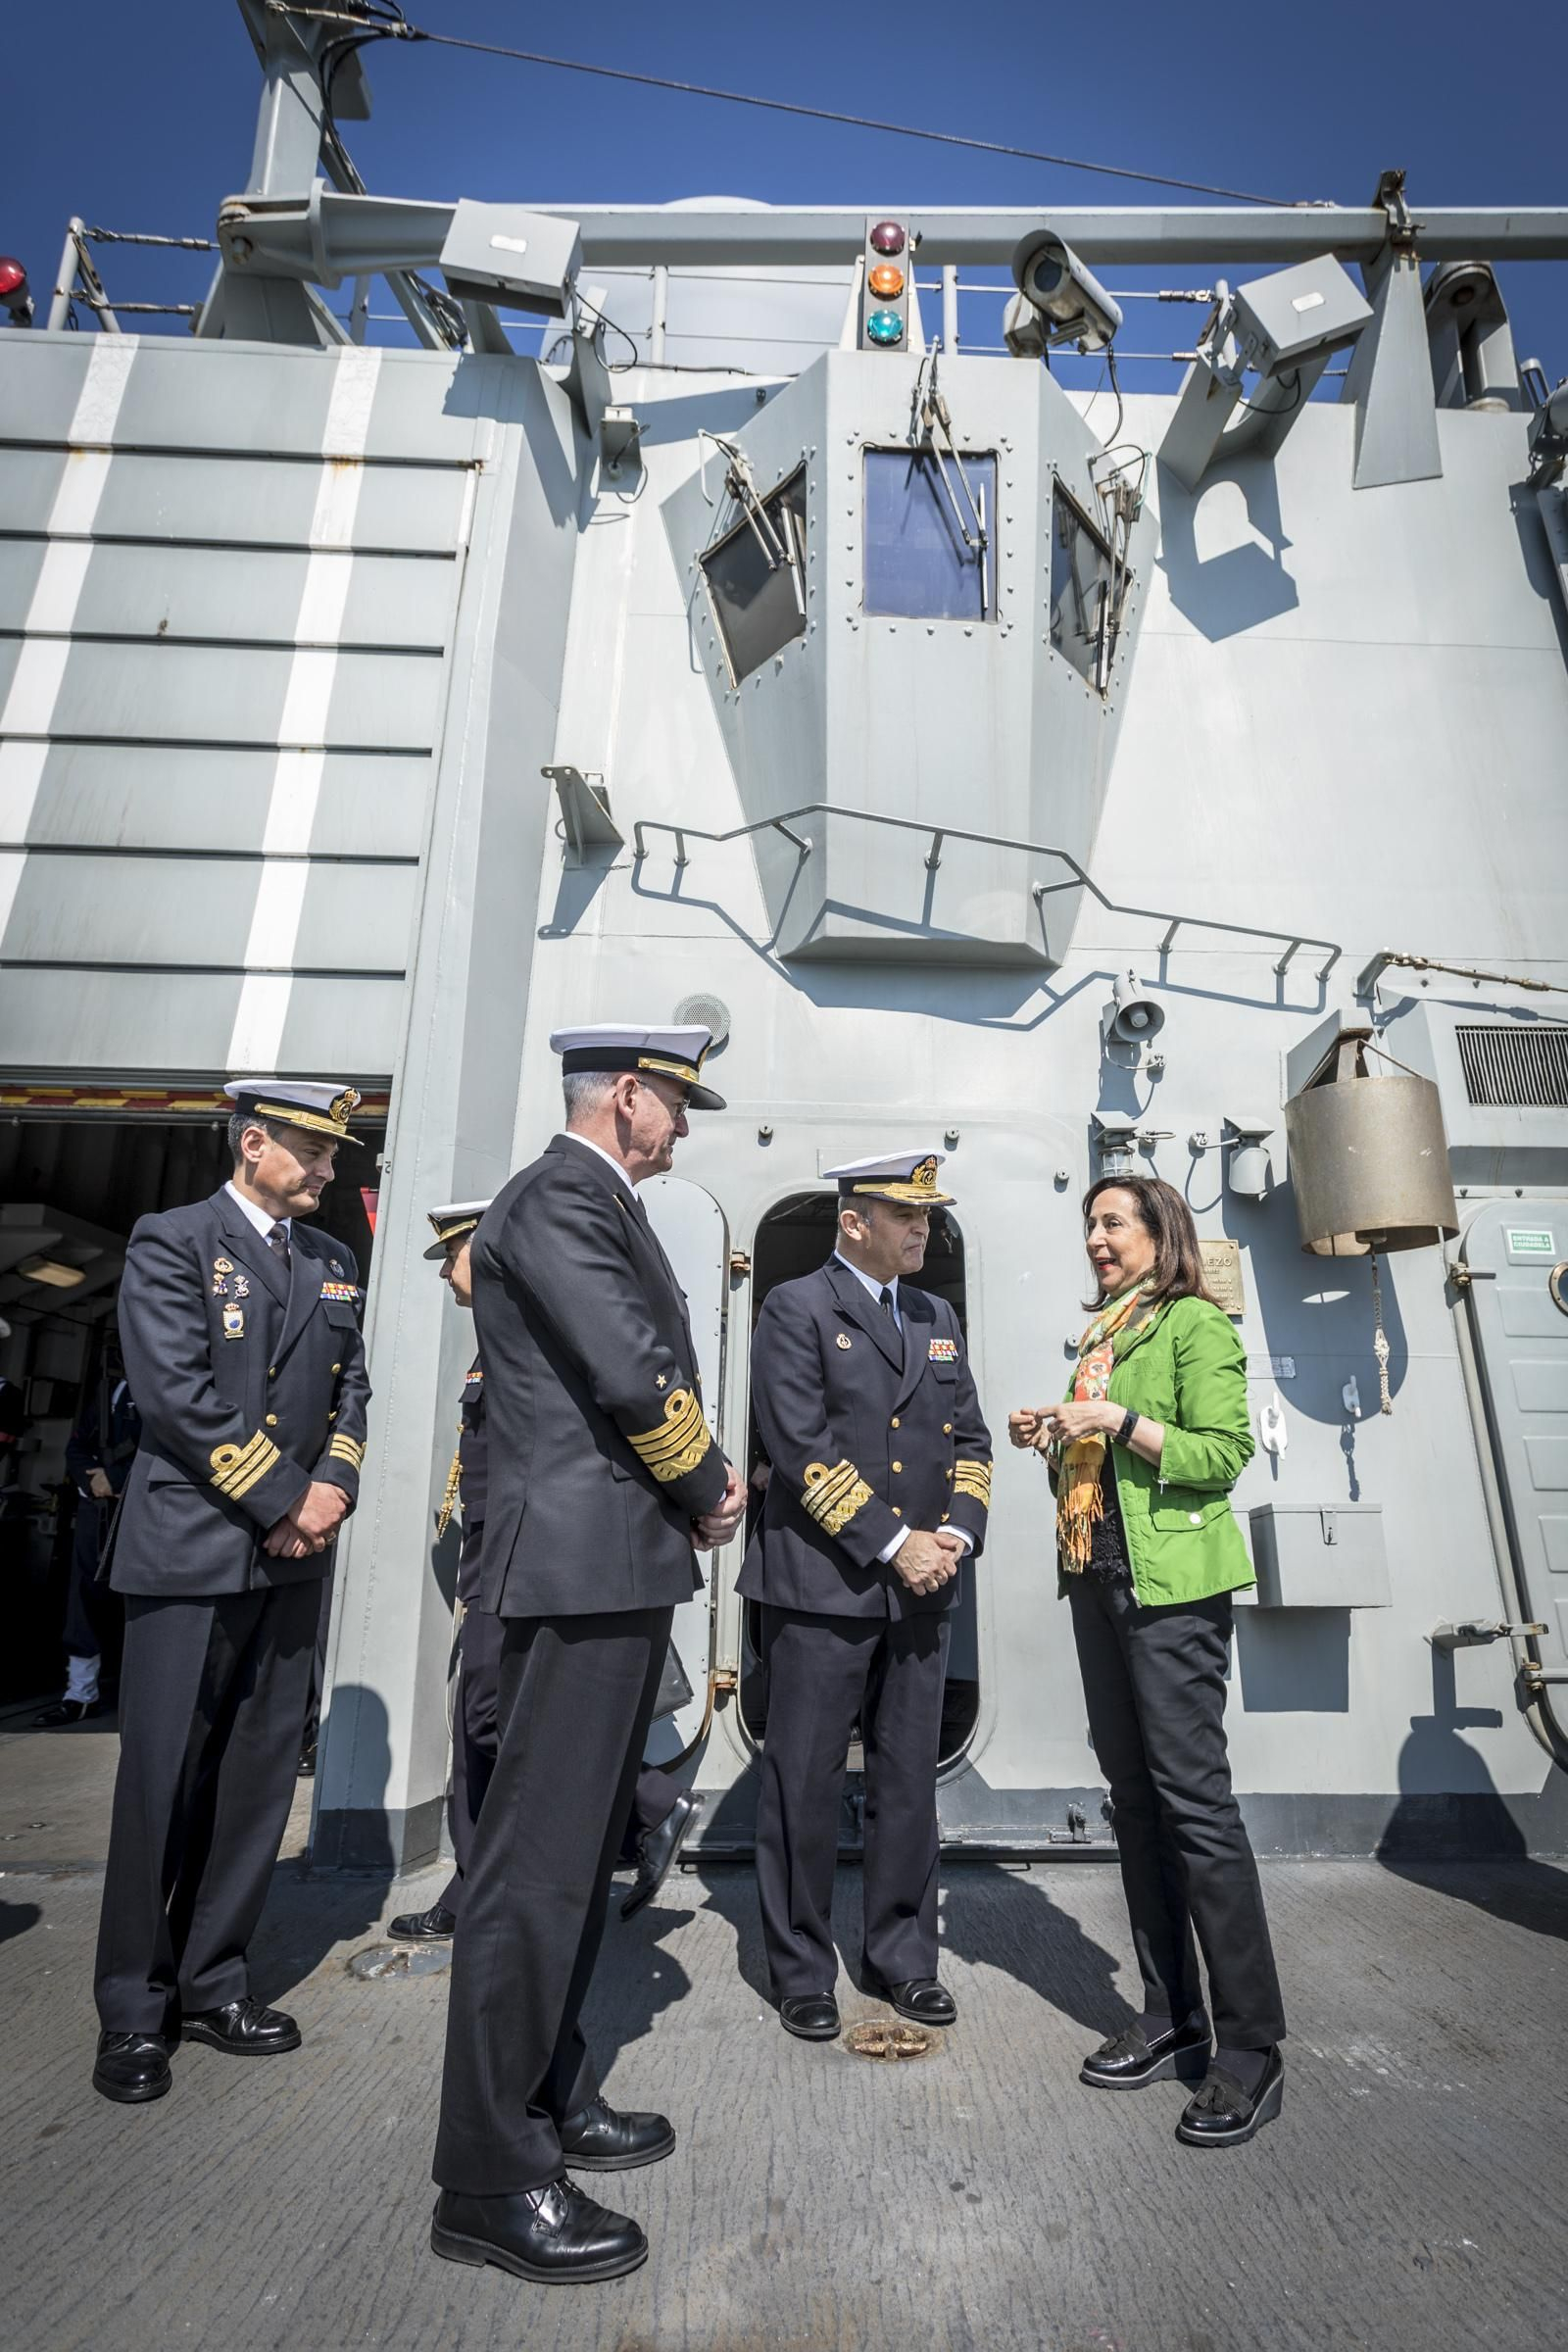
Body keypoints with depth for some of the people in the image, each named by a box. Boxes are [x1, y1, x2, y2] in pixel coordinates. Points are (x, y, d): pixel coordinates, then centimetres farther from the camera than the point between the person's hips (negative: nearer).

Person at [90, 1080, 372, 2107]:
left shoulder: (335, 1261, 12)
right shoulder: (171, 1242, -5)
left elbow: (351, 1387, 11)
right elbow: (178, 1395, -14)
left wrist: (332, 1490, -5)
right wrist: (286, 1498, -13)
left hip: (294, 1557, 5)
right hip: (190, 1551, -5)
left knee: (259, 1778, 12)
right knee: (163, 1781, 5)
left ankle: (212, 1983, 28)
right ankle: (135, 2009, 24)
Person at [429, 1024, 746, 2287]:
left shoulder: (603, 1204, 18)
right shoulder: (558, 1196, -14)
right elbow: (632, 1375, -22)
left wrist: (703, 1481, 4)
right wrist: (709, 1492, -7)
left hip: (624, 1563, 11)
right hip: (582, 1562, -11)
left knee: (581, 1851, 20)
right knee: (538, 1859, 0)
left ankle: (550, 2097, 37)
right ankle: (490, 2178, 16)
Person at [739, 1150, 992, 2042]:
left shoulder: (939, 1318, 13)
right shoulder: (797, 1308, -7)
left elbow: (971, 1439, 13)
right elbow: (800, 1443, -15)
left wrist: (958, 1532, -4)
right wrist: (890, 1544, -15)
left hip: (923, 1590, 6)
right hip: (822, 1586, -5)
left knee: (910, 1782, 16)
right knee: (806, 1786, 8)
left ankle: (904, 1958, 33)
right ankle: (802, 1971, 26)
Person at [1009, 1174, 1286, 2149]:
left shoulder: (1196, 1323, -6)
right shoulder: (1103, 1337, 17)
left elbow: (1226, 1451, -13)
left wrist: (1118, 1421, -20)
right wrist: (1054, 1438, 4)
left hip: (1172, 1582, -8)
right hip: (1098, 1577, 8)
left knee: (1194, 1796, -5)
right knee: (1134, 1795, 12)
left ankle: (1251, 2049, 9)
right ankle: (1172, 2020, 25)